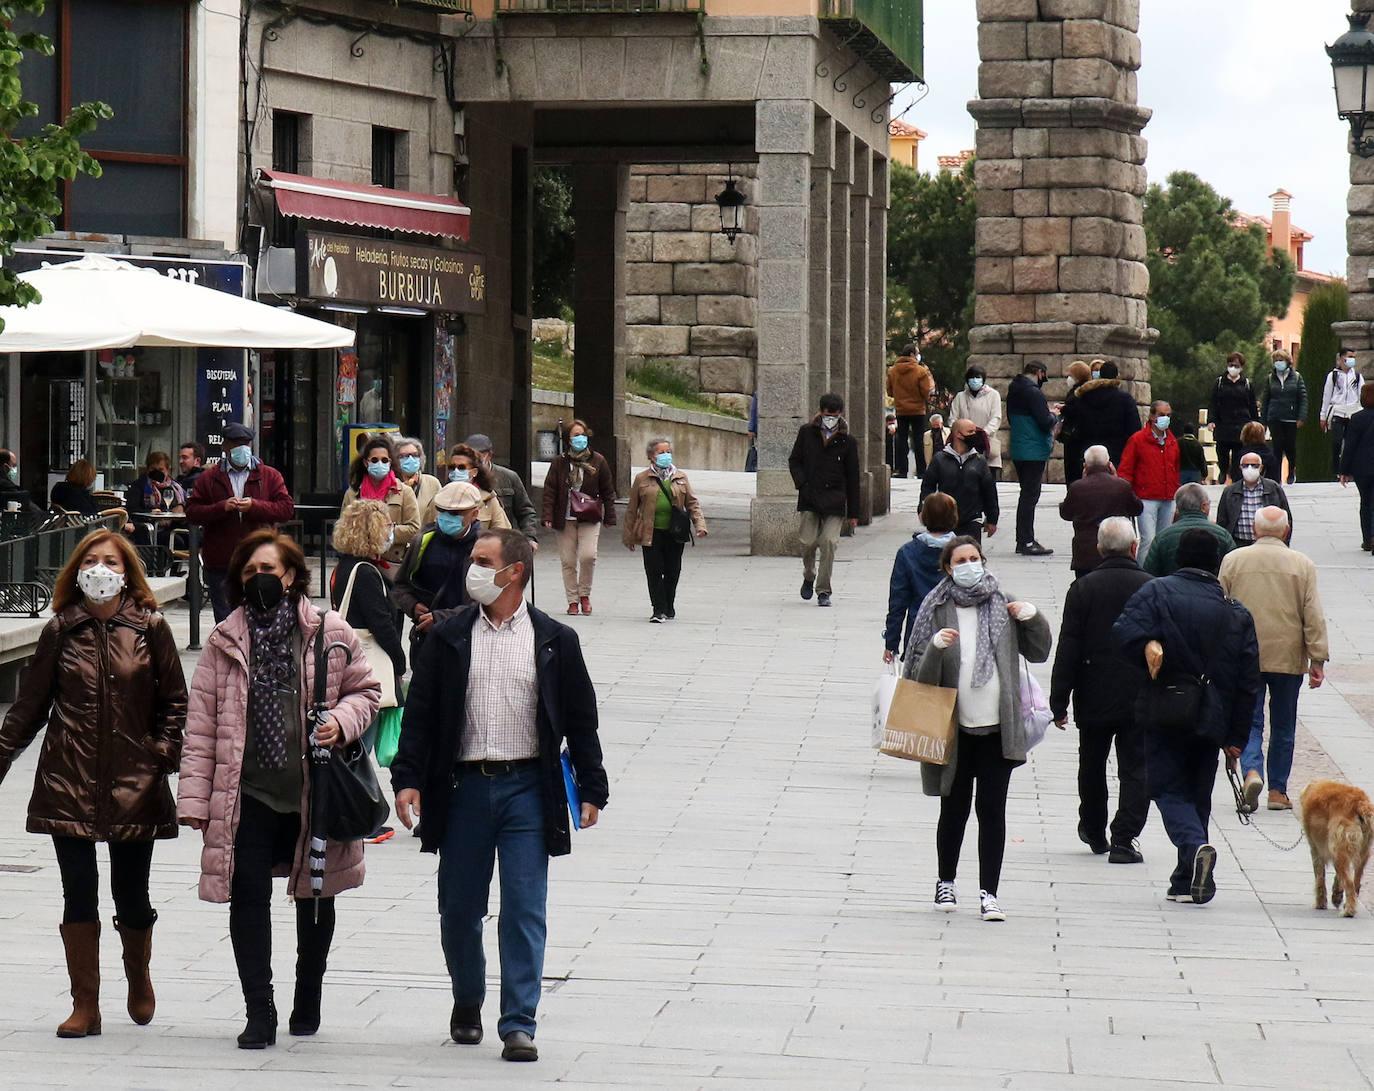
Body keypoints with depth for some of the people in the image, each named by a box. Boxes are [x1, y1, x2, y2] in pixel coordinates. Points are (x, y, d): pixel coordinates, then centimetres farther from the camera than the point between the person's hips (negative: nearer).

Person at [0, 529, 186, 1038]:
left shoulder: (151, 629, 1)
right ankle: (85, 1005, 8)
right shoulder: (61, 631, 4)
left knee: (131, 896, 3)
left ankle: (138, 977, 33)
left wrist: (163, 754, -6)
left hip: (134, 782, -1)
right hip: (69, 781, 1)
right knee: (79, 894, -1)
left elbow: (175, 703, 6)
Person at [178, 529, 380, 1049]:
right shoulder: (225, 642, 3)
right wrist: (195, 797, -2)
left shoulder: (330, 634, 0)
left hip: (315, 790, 0)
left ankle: (307, 999, 32)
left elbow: (365, 690, 11)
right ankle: (259, 1012, -3)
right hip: (248, 791, 0)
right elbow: (202, 722, 3)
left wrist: (342, 722, -12)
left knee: (316, 897, 13)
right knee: (248, 893, -8)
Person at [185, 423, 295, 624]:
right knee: (224, 620, 3)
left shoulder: (270, 476, 8)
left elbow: (286, 509, 0)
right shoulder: (209, 478, 9)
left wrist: (254, 506, -14)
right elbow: (192, 511, 2)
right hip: (220, 565, 1)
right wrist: (221, 508, -14)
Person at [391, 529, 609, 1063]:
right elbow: (420, 713, 5)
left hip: (527, 787, -2)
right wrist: (407, 779, -4)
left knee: (524, 911, -6)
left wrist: (591, 790, 3)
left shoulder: (555, 640, 3)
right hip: (463, 785, 2)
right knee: (459, 909, 9)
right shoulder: (448, 638, 5)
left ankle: (518, 1024, -3)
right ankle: (467, 1003, 31)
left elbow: (581, 719, 6)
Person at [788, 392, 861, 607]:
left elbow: (852, 477, 8)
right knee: (808, 541, -4)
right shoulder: (807, 433, 6)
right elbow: (794, 460, 13)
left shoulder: (847, 441, 4)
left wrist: (853, 512, 7)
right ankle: (808, 577, 25)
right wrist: (801, 483, -6)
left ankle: (823, 590, -1)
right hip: (809, 498, 1)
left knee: (829, 542, -11)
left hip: (834, 500, -1)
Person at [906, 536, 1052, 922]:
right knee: (954, 809, 8)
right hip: (954, 728, -1)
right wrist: (936, 647, -21)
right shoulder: (936, 610, 0)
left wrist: (1033, 618, -2)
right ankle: (945, 882, 27)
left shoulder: (1003, 606, 6)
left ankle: (989, 892, 1)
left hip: (997, 729, 1)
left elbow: (1039, 653, 15)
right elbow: (922, 675, -2)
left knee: (992, 810, -2)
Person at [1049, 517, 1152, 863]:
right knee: (1135, 769, 3)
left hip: (1094, 699, 1)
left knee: (1092, 766, 19)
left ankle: (1094, 831, 34)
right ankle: (1123, 840, -4)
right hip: (1141, 698, -1)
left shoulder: (1083, 588, -6)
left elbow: (1067, 650, -6)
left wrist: (1059, 703, -2)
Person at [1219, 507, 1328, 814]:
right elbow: (1314, 616, -5)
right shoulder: (1302, 565, -3)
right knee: (1283, 726, 11)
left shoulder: (1233, 561, 0)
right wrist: (1318, 659, -1)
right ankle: (1278, 790, 14)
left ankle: (1251, 771, -20)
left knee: (1249, 721, 4)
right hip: (1288, 658, 0)